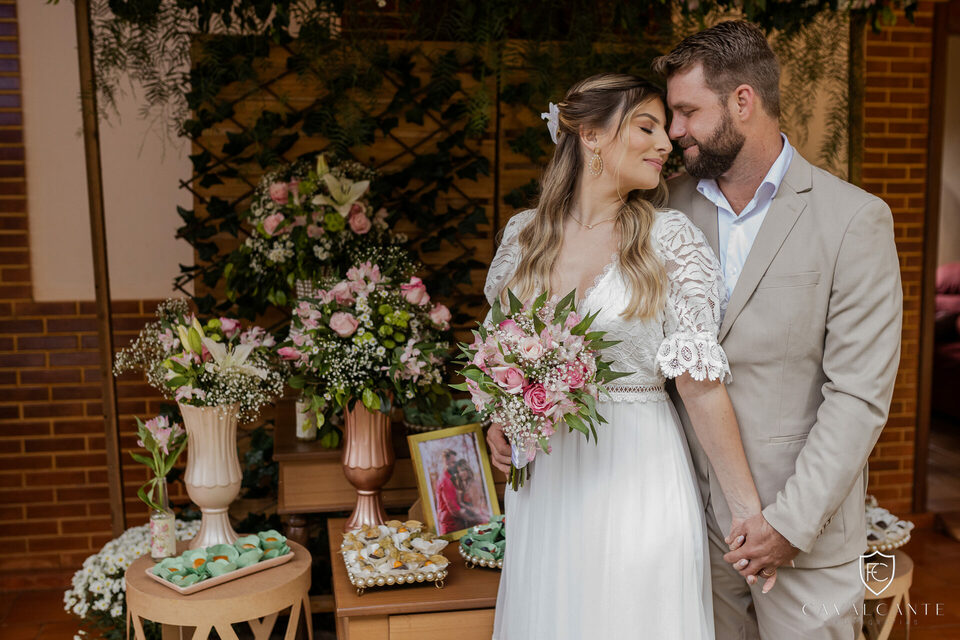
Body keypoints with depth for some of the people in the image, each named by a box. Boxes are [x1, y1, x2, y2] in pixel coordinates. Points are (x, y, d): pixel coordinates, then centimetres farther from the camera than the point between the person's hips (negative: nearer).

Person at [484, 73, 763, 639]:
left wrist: (748, 508, -11)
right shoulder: (524, 232, 1)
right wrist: (499, 418, 0)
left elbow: (699, 379, -10)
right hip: (544, 478, 3)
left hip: (638, 478, -3)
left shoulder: (671, 238, -8)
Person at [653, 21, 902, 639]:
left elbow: (860, 395, -12)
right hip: (697, 517, 4)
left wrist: (794, 520, -16)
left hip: (806, 525, -3)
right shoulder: (675, 205, 3)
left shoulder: (855, 218, -9)